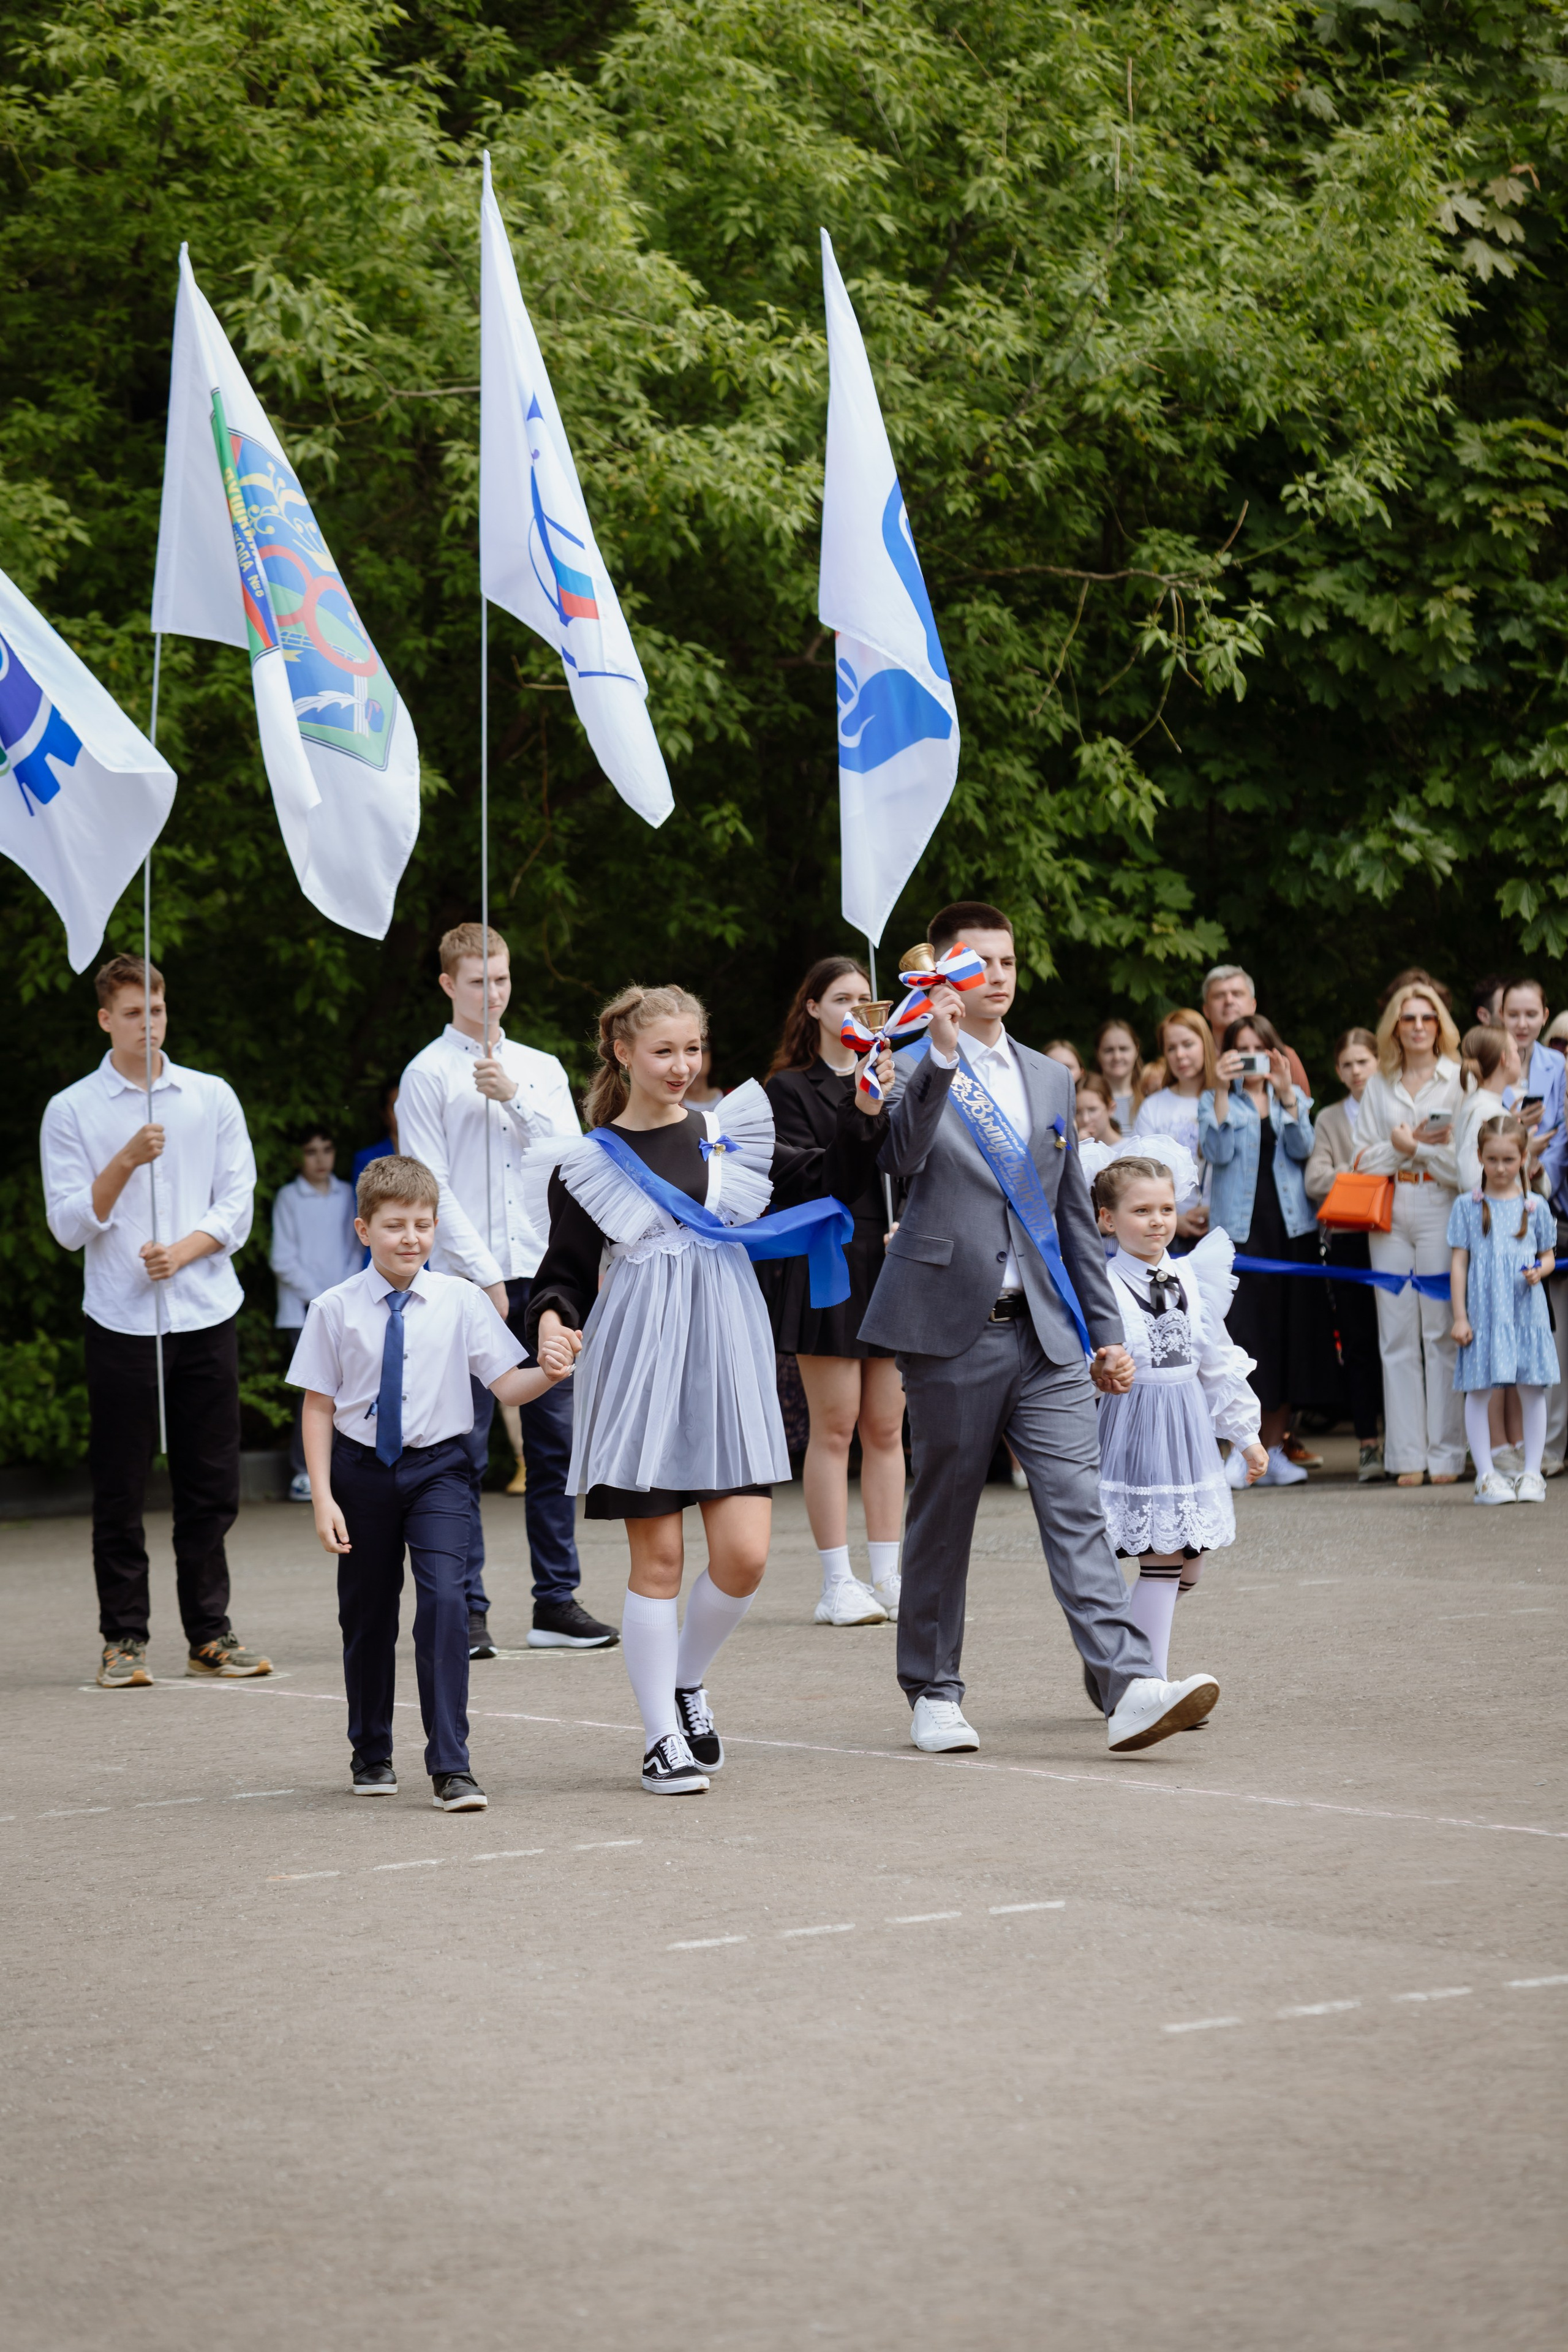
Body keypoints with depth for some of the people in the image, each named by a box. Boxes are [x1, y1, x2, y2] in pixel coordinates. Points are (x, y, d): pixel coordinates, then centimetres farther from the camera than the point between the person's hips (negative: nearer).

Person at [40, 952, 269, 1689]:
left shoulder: (212, 1098, 8)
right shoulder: (72, 1112, 2)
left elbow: (237, 1206, 5)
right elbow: (70, 1225, -4)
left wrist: (184, 1250, -12)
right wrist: (126, 1161, -16)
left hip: (206, 1314, 2)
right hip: (121, 1321, -2)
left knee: (211, 1486, 4)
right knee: (120, 1490, 0)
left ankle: (209, 1634, 12)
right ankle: (123, 1638, 7)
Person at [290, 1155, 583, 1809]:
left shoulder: (461, 1302, -4)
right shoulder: (336, 1310, -6)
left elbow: (506, 1385, -3)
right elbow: (319, 1407, -2)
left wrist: (545, 1375, -25)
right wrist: (323, 1496, -7)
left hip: (436, 1467, -1)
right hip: (362, 1468, 1)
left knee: (445, 1598, -17)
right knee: (367, 1613, 12)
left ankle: (450, 1767, -15)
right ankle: (371, 1755, 33)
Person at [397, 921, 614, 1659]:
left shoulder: (541, 1068, 16)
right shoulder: (428, 1074, 1)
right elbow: (431, 1185, -5)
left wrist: (514, 1097, -7)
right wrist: (485, 1274, -10)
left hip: (541, 1272, 4)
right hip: (468, 1278, -4)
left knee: (555, 1440, 4)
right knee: (465, 1451, -5)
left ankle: (557, 1600, 9)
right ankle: (466, 1611, -3)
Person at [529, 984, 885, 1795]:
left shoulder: (730, 1134, 8)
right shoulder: (590, 1164, 2)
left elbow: (834, 1188, 12)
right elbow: (565, 1272, 5)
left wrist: (863, 1115, -2)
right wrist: (551, 1318, -16)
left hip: (726, 1363, 3)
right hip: (639, 1369, -2)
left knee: (743, 1557, -5)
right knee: (657, 1559, -1)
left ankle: (687, 1681, 22)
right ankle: (662, 1736, 10)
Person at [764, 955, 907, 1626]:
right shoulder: (790, 1087, 3)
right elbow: (804, 1178, -8)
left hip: (893, 1266, 4)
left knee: (886, 1427, 5)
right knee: (834, 1425, -4)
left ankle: (889, 1577, 9)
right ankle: (838, 1584, 0)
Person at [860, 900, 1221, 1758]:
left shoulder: (1050, 1080, 16)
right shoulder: (912, 1070, -1)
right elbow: (901, 1155, -23)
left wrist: (1105, 1331, 17)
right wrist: (942, 1054, -34)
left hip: (1045, 1332, 4)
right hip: (952, 1330, -4)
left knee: (1077, 1506, -7)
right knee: (942, 1515, 5)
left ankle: (1129, 1688, -16)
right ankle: (933, 1695, 18)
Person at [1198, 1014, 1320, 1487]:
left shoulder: (1293, 1097, 15)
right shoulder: (1215, 1101, 9)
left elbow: (1302, 1148, -3)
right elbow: (1217, 1152, -9)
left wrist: (1284, 1091, -13)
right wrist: (1222, 1090, -15)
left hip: (1291, 1227, 3)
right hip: (1240, 1228, -3)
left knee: (1290, 1332, 2)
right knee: (1243, 1332, -11)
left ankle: (1274, 1451, 10)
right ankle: (1239, 1451, -6)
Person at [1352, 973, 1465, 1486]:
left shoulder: (1460, 1079, 4)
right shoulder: (1378, 1085, 14)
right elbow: (1364, 1160, 11)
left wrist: (1422, 1146, -9)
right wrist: (1398, 1146, -6)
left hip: (1442, 1215, -3)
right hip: (1390, 1217, 3)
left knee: (1442, 1332, -5)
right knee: (1397, 1335, 2)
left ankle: (1446, 1453, -1)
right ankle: (1407, 1455, 5)